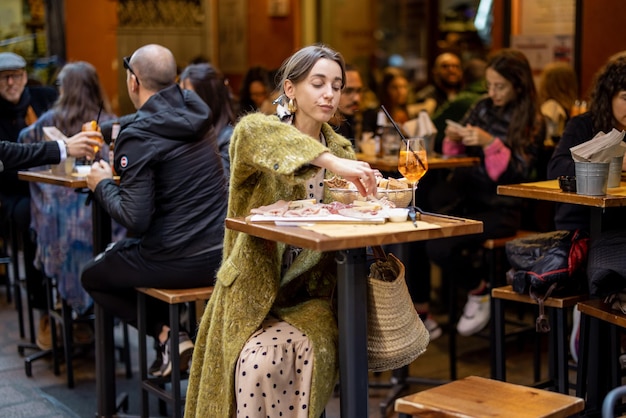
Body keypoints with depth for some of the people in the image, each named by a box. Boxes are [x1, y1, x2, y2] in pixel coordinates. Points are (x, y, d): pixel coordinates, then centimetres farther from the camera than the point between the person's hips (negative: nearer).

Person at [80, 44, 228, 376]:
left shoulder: (138, 137, -17)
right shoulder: (193, 117, 6)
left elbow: (135, 219, -20)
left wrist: (102, 185, -2)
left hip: (179, 262, -7)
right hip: (220, 254, 7)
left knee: (92, 276, 19)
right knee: (118, 252, 32)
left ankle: (166, 334, 4)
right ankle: (172, 333, 21)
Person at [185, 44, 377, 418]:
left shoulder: (341, 150, 11)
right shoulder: (257, 132, -4)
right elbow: (253, 131, -31)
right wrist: (331, 162, -41)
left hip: (312, 295, 3)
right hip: (255, 291, -3)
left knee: (306, 354, -28)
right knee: (259, 362, -29)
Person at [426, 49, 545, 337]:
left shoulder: (532, 122, -2)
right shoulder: (483, 108, 11)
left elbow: (517, 174, -11)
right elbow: (459, 155, 18)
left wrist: (490, 143, -23)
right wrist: (454, 141, -5)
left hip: (501, 207, -5)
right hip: (466, 193, 5)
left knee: (439, 246, -25)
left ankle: (479, 292, 3)